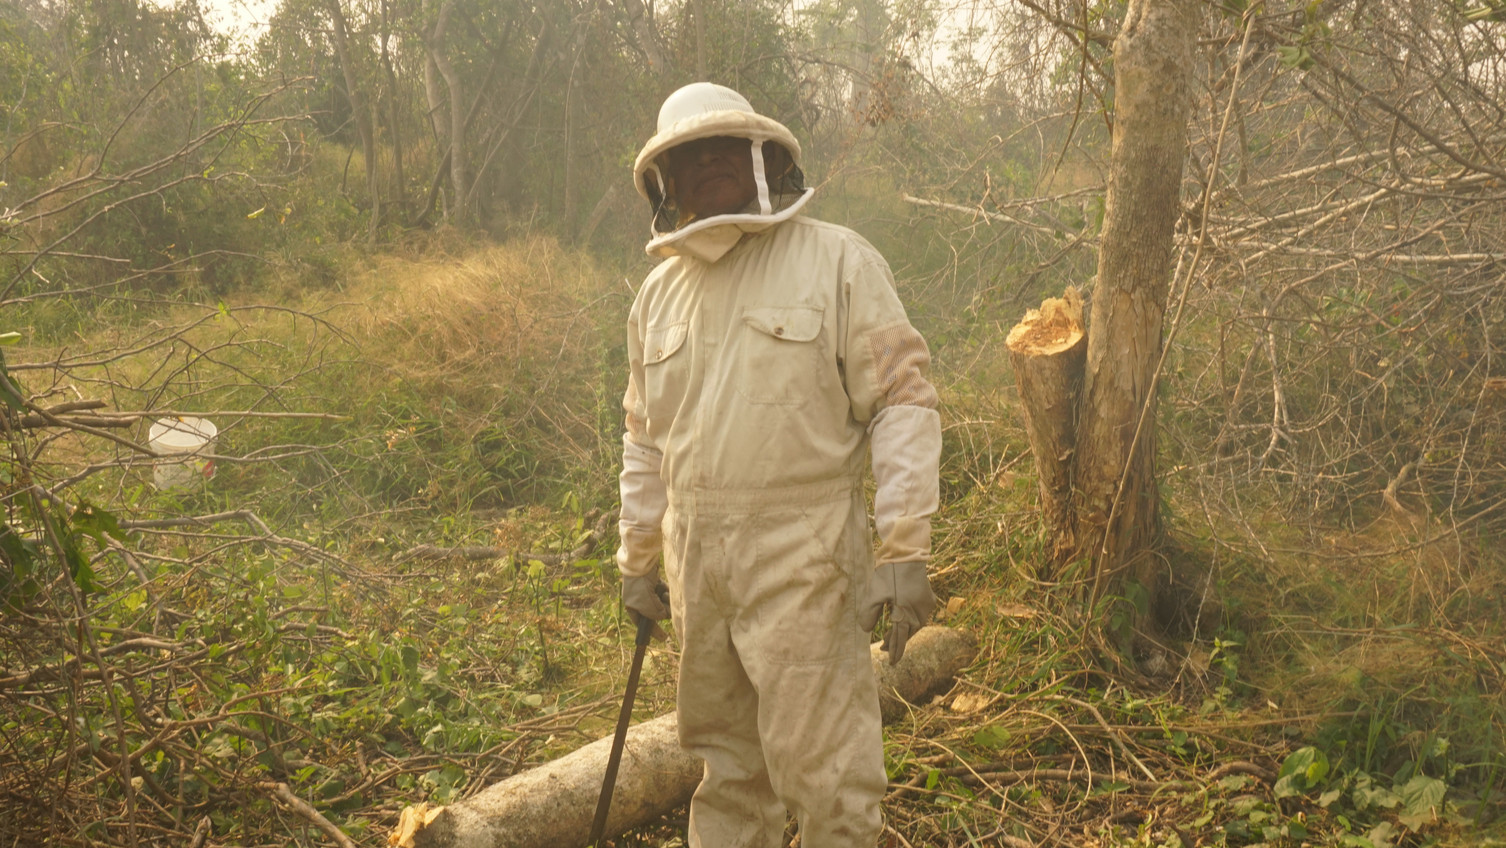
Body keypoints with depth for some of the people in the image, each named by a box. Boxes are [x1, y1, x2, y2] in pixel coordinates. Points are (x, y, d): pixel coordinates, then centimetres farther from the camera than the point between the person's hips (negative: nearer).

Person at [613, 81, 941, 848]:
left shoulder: (837, 261, -5)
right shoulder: (659, 290, 12)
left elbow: (903, 403, -9)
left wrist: (904, 551, -14)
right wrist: (636, 559, 20)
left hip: (803, 562, -5)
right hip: (697, 563, 6)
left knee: (823, 768, -2)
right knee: (726, 758, 18)